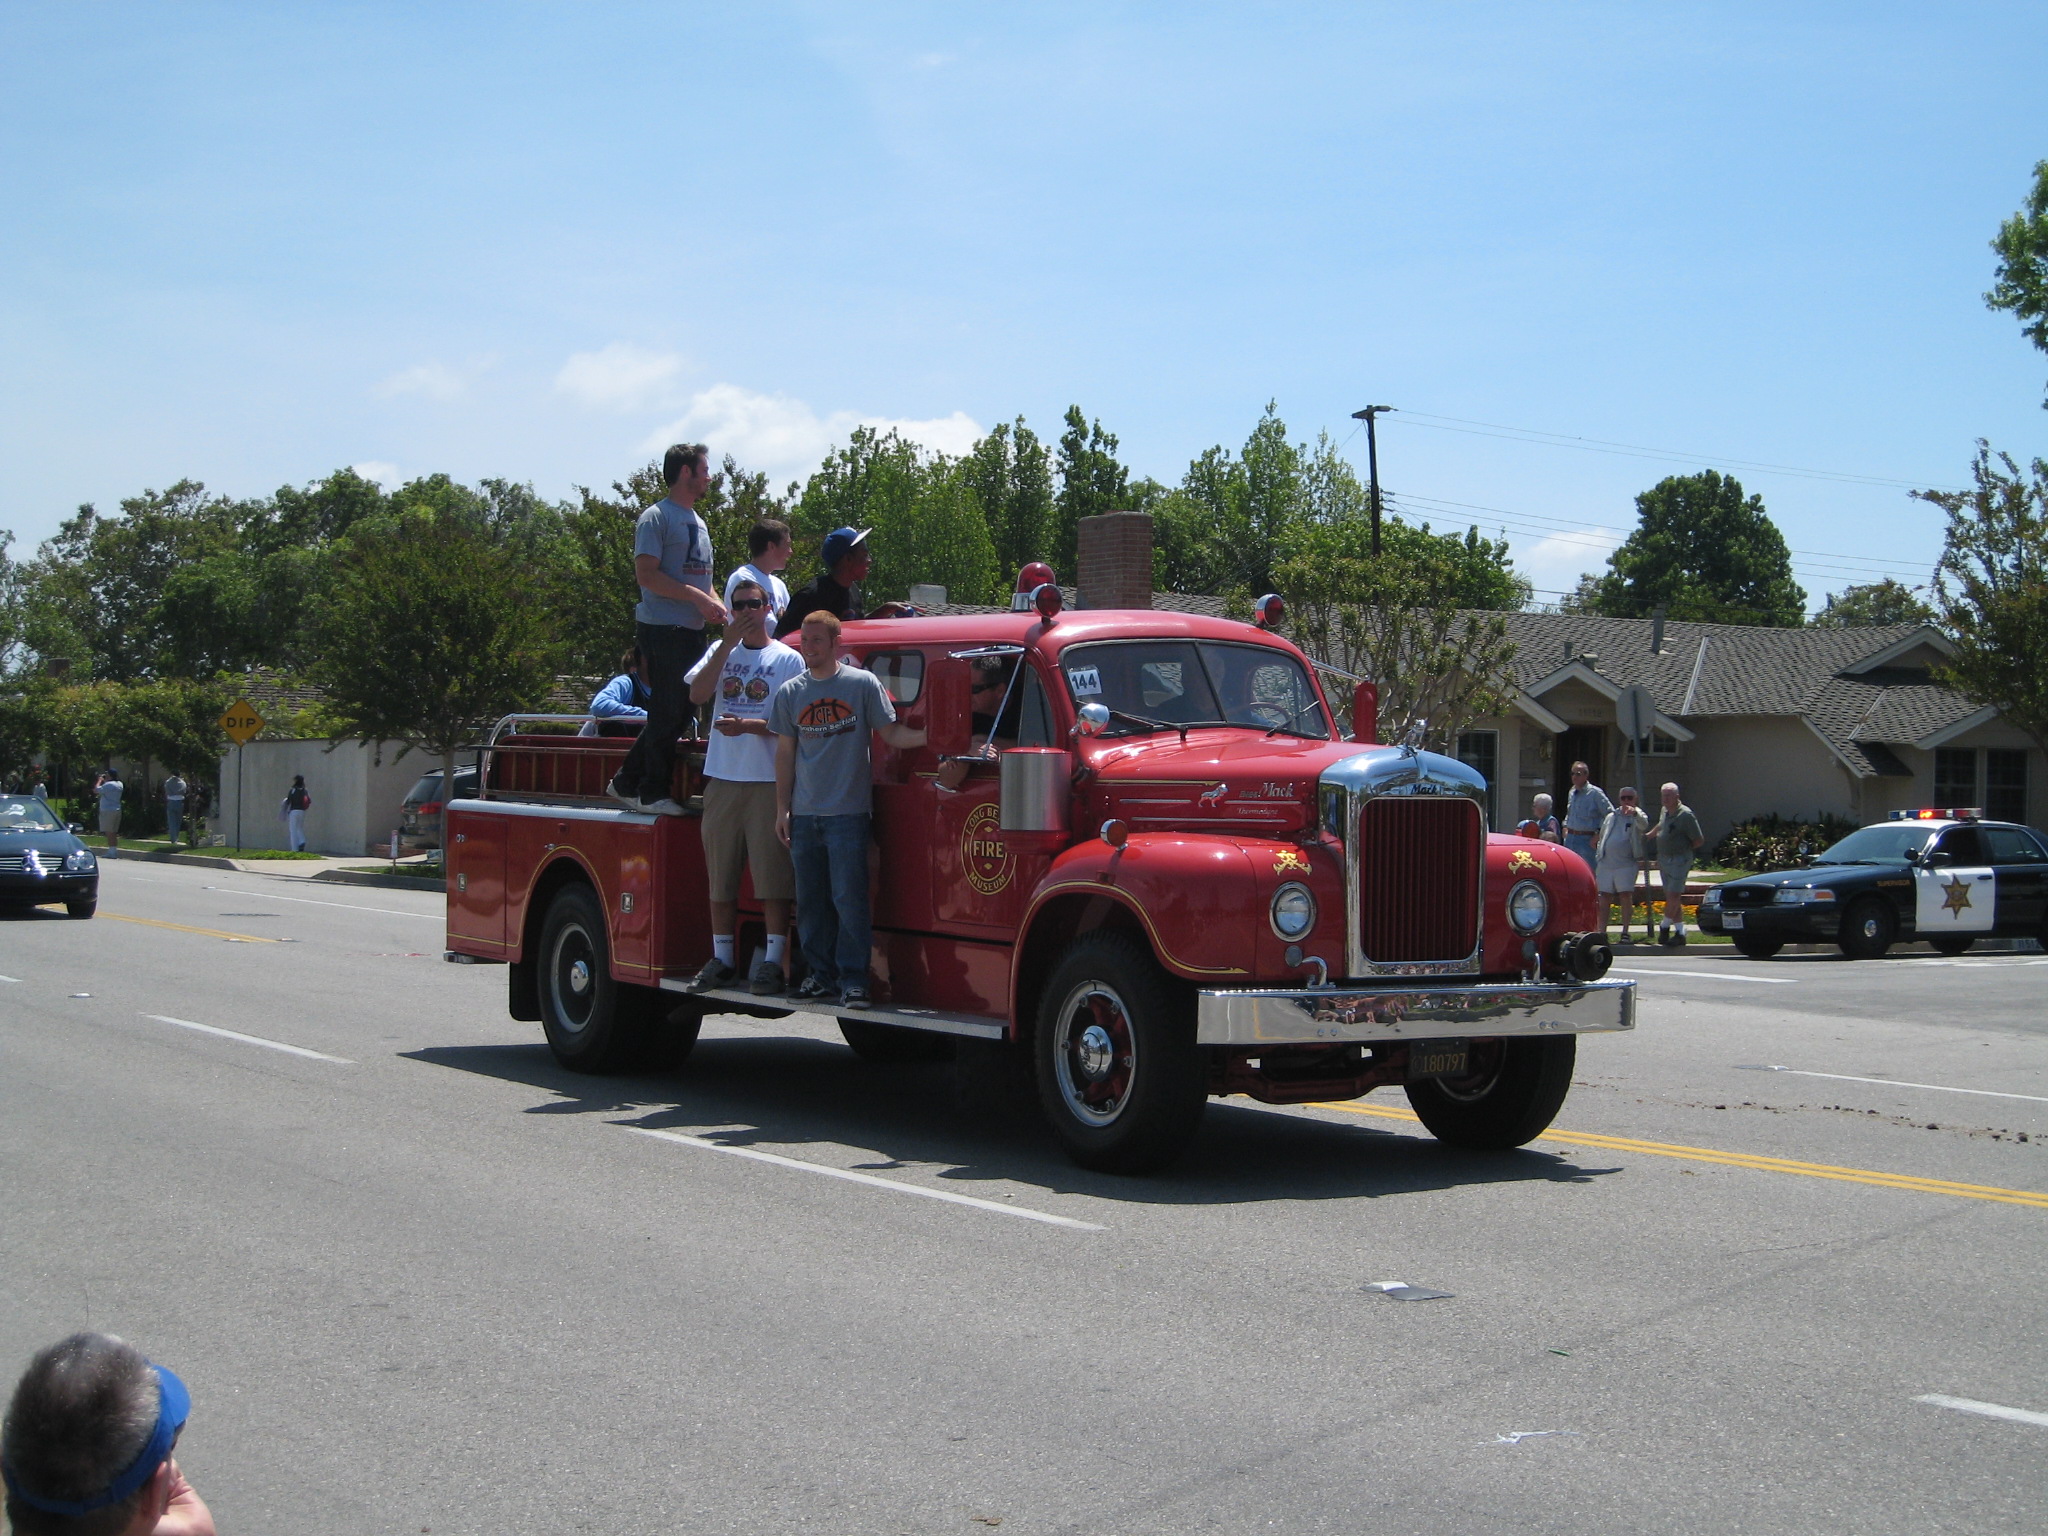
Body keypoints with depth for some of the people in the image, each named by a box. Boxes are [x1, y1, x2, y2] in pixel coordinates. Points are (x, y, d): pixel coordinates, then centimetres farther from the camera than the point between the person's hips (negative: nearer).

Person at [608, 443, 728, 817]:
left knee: (677, 712, 11)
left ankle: (625, 782, 20)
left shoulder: (698, 521, 21)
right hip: (663, 629, -9)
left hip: (693, 631, 9)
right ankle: (654, 793, 3)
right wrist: (698, 598, -18)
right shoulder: (656, 517, -7)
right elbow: (646, 575, -16)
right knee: (666, 713, -5)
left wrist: (716, 605, 7)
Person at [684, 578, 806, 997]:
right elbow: (697, 694, -3)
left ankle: (772, 961, -4)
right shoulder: (720, 652, 14)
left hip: (770, 780, -4)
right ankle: (721, 958, 16)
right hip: (722, 777, 4)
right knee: (720, 873, 8)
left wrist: (749, 726, -16)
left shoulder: (787, 659, 3)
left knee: (773, 874, -7)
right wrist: (729, 642, -8)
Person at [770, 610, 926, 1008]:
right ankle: (820, 974, 18)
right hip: (803, 814, 4)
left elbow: (891, 733, 1)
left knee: (849, 899, -6)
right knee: (810, 901, 8)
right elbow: (785, 752, 13)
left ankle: (853, 979, 1)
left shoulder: (864, 684, -1)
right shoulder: (790, 692, 9)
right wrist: (782, 809, 9)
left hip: (847, 813, -4)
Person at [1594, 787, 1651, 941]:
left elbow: (1643, 825, -19)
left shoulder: (1637, 816, 5)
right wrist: (1598, 857, 19)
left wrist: (1634, 813, -39)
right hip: (1606, 863, 4)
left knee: (1626, 897, -6)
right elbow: (1602, 837, 25)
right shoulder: (1611, 816, 18)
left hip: (1626, 864, -4)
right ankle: (1602, 932, 5)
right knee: (1604, 898, 2)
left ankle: (1625, 933, 0)